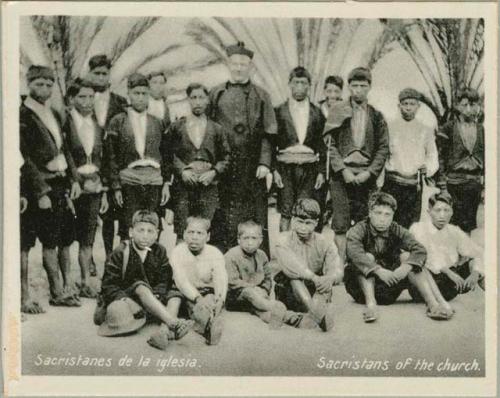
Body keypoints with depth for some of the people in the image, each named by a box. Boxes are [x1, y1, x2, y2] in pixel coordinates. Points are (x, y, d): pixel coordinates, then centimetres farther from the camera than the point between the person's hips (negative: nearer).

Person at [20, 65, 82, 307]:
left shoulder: (53, 114, 15)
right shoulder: (23, 116, -8)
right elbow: (25, 158, -13)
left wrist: (74, 179, 9)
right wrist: (41, 191, -16)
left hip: (63, 183, 7)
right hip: (44, 185, -7)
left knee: (66, 239, 8)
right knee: (50, 241, -1)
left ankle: (66, 287, 15)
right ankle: (57, 293, 6)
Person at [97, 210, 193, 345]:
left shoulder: (159, 252, 4)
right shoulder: (121, 252, -7)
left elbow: (164, 281, -1)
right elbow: (109, 284, -11)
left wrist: (156, 295, -22)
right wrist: (123, 298, -29)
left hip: (151, 297, 4)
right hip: (124, 299, -4)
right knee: (141, 288, -35)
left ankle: (165, 330, -51)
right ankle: (174, 324, -49)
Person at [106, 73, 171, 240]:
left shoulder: (157, 122, 13)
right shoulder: (118, 122, 4)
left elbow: (166, 156, 13)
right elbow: (112, 158, 1)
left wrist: (166, 183, 5)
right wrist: (116, 187, -5)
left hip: (154, 182, 2)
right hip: (128, 182, -2)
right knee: (128, 230, -5)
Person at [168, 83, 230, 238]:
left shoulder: (216, 129, 12)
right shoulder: (176, 127, 9)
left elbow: (225, 157, 11)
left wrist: (213, 172, -5)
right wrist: (182, 170, -8)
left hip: (209, 186, 1)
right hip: (183, 186, -1)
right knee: (181, 230, -5)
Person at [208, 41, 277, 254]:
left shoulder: (261, 96, 7)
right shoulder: (216, 94, 9)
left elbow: (268, 134, 2)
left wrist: (264, 163, -9)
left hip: (252, 167, -1)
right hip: (222, 165, 1)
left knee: (255, 217, 0)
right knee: (223, 217, 1)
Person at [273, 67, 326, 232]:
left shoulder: (317, 113, 8)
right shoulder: (279, 112, 4)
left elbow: (322, 145, 9)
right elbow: (271, 143, 3)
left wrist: (321, 172, 3)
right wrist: (274, 170, -5)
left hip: (309, 169, 1)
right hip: (286, 168, -1)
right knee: (286, 212, -4)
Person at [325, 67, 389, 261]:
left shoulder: (376, 116, 10)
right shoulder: (338, 112, 5)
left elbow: (383, 148, 8)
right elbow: (330, 144, 1)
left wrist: (369, 172, -5)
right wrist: (343, 169, -10)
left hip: (366, 175, 2)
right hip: (342, 173, -2)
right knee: (340, 224, -6)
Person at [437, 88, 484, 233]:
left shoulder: (481, 130, 9)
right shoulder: (448, 129, -1)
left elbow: (486, 159, 12)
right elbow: (440, 157, -1)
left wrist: (485, 186, 9)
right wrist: (442, 184, -6)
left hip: (475, 183, 3)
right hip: (454, 182, -3)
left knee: (470, 222, 6)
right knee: (454, 223, -4)